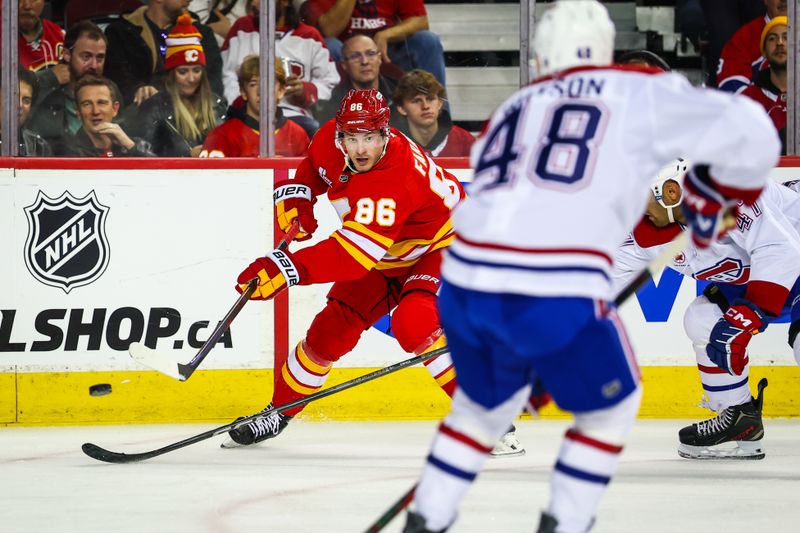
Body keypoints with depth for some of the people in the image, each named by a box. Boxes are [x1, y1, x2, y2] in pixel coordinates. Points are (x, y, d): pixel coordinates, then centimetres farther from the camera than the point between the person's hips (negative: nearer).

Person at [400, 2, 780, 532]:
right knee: (609, 405, 22)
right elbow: (749, 132, 2)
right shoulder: (639, 93, 9)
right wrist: (713, 198, 22)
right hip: (555, 295, -5)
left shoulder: (513, 108, 25)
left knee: (486, 403, 32)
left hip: (464, 287, 5)